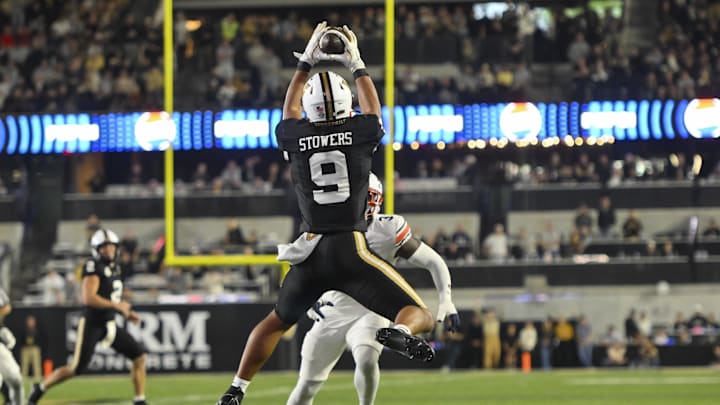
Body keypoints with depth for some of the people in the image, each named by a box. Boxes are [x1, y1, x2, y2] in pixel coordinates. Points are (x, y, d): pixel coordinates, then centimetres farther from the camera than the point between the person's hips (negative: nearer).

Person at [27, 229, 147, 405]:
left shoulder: (115, 268, 12)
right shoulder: (93, 267, -16)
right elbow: (88, 298, -25)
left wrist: (126, 313, 12)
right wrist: (116, 305, -20)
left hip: (109, 324, 8)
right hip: (92, 324, -8)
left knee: (139, 357, 2)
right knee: (76, 369, -7)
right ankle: (40, 388, 13)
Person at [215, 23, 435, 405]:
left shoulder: (295, 137, 4)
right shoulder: (360, 132, 0)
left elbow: (290, 111, 28)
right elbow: (373, 110, 25)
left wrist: (307, 61, 36)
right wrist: (357, 65, 36)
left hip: (312, 252, 3)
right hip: (353, 250, -3)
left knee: (276, 322, 27)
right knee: (420, 316, 0)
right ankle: (399, 333, -35)